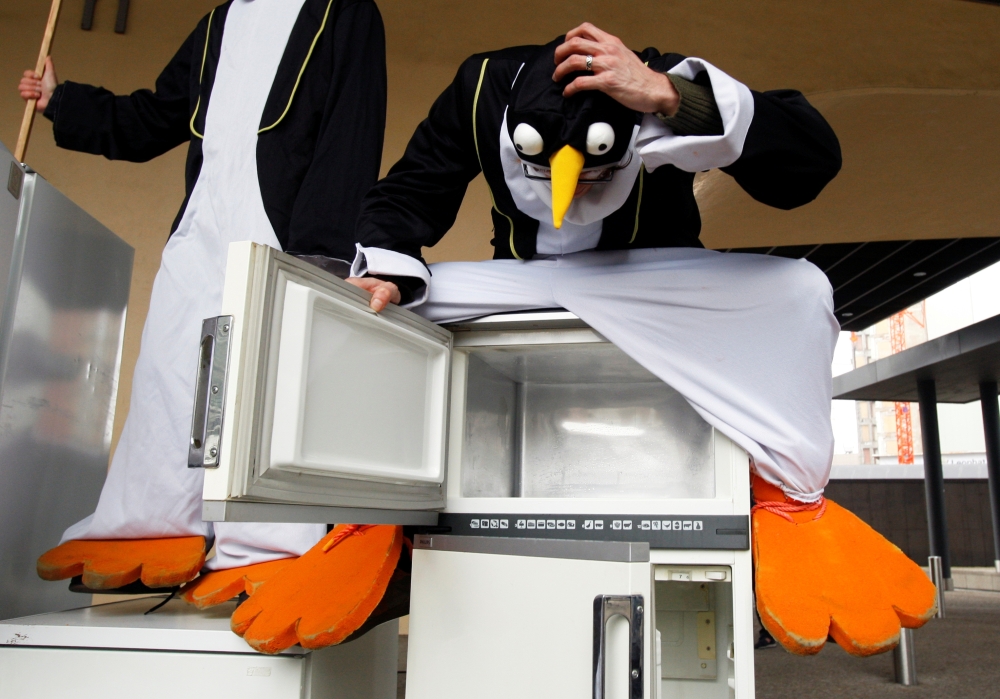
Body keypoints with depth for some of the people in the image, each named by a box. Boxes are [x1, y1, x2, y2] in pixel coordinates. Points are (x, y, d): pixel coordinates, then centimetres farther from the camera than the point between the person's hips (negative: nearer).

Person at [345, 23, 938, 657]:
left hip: (653, 285, -1)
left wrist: (669, 96, -44)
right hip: (523, 288, 2)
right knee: (379, 305, -22)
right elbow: (408, 194, -12)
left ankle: (784, 491, -19)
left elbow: (813, 160, -34)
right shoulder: (483, 86, -17)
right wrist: (384, 271, -33)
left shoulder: (666, 86, -24)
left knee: (799, 289, -29)